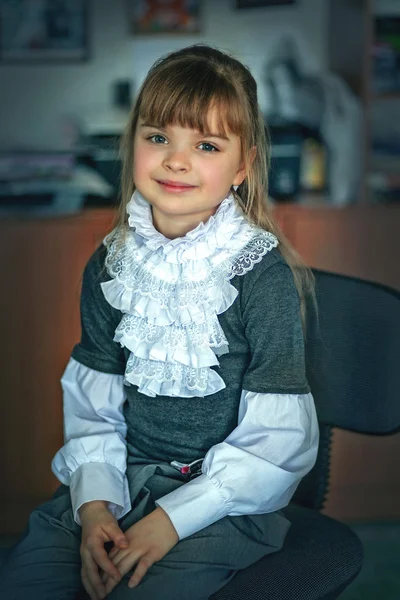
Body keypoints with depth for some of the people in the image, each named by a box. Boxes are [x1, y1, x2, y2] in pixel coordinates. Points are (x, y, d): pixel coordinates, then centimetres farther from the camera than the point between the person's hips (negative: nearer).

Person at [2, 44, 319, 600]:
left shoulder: (264, 276, -13)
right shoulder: (110, 265, 2)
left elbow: (275, 441, -13)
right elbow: (92, 403, 6)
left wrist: (173, 518, -17)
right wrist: (94, 503, -8)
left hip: (225, 498, -4)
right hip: (119, 478, 5)